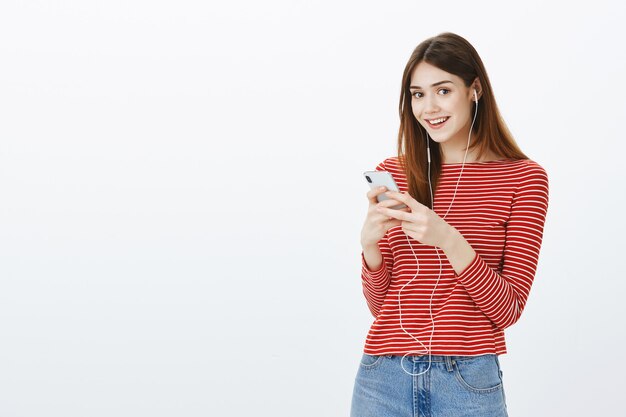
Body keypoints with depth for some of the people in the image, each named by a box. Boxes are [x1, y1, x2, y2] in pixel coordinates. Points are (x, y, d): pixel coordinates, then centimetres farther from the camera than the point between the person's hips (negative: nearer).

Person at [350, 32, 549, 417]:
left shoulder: (523, 177, -2)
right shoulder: (391, 175, 6)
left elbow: (508, 309, -7)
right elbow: (380, 305, 8)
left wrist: (449, 240, -21)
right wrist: (370, 244, -11)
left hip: (467, 381, -2)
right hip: (383, 379, 3)